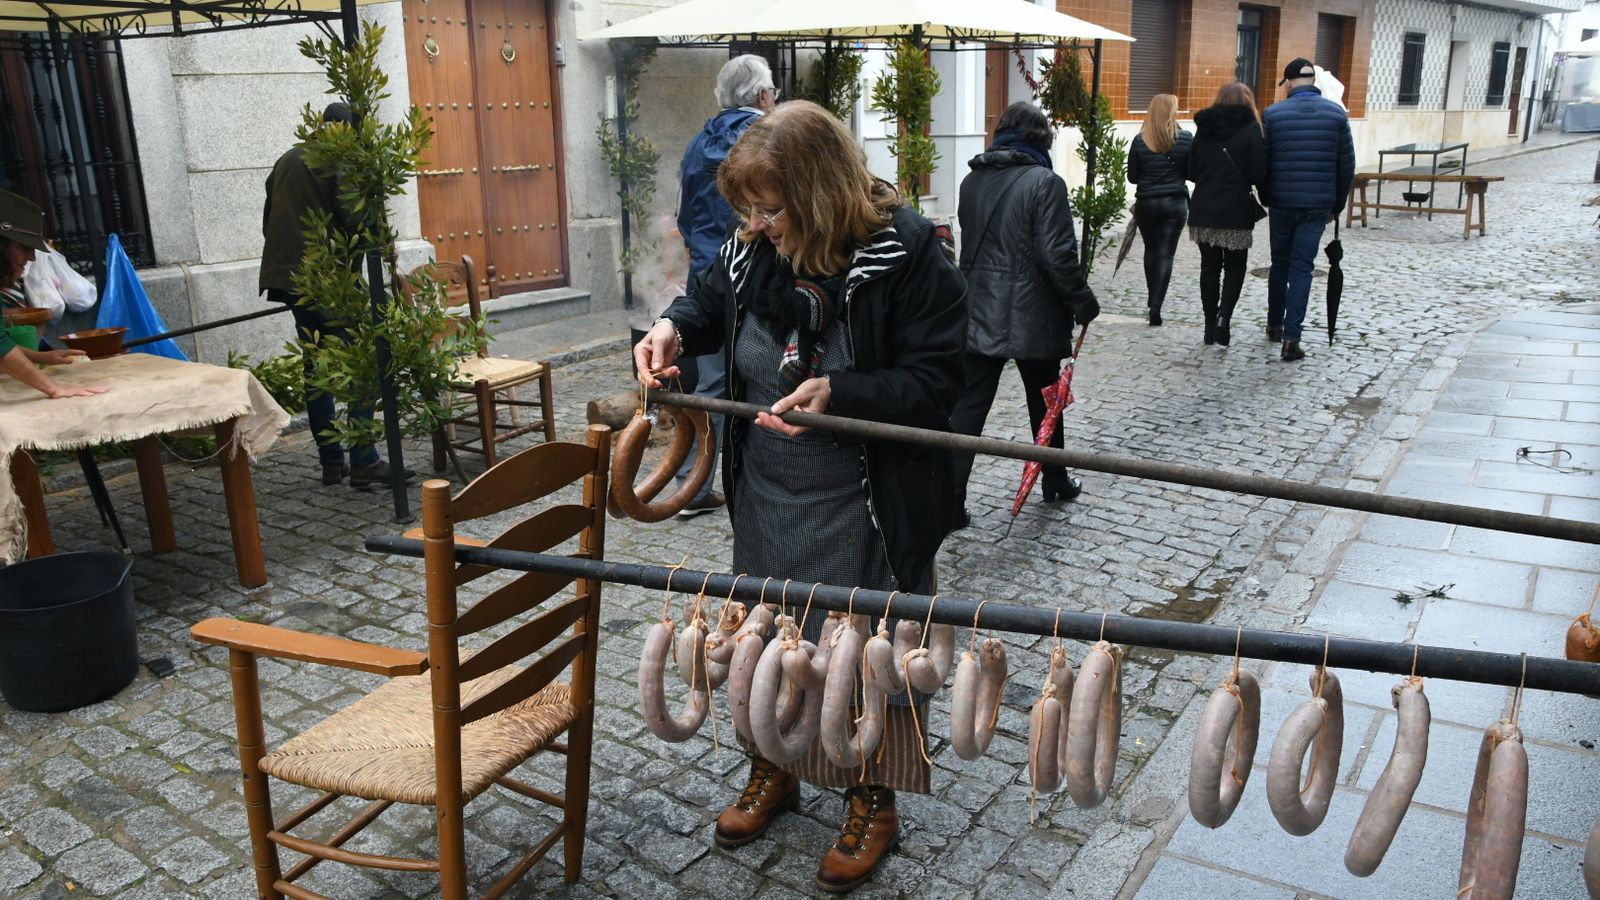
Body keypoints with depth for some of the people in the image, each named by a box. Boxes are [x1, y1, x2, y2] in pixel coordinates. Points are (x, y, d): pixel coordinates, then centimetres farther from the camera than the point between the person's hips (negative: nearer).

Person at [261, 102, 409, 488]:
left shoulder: (285, 161, 19)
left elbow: (269, 221, 22)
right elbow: (353, 221, -14)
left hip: (288, 277, 8)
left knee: (315, 368, 10)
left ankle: (331, 462, 13)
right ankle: (363, 462, -10)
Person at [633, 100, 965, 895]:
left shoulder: (907, 254, -20)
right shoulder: (754, 249, -4)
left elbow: (936, 378, -20)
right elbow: (712, 300, 17)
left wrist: (839, 394, -33)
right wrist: (675, 327, -6)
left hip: (863, 508, -5)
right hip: (766, 499, 6)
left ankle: (873, 800, 33)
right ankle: (774, 769, 44)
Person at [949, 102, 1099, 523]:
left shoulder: (972, 180, 6)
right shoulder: (1044, 182, -13)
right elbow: (1057, 255, -16)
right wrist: (1083, 301, -5)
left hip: (978, 313, 4)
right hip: (1031, 316, -4)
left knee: (967, 406, 4)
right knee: (1044, 402, 15)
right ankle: (1055, 482, 32)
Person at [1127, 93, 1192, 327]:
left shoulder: (1140, 140, -4)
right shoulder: (1186, 139, -7)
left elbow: (1132, 176, 1)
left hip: (1146, 203, 2)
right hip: (1175, 203, -1)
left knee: (1151, 250, 19)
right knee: (1166, 255, 1)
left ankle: (1153, 301, 27)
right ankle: (1156, 305, -9)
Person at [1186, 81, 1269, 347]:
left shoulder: (1204, 128, 6)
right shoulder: (1252, 130, -5)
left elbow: (1191, 171, 8)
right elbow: (1259, 174, -10)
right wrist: (1267, 198, 7)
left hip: (1203, 210, 3)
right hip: (1237, 211, -3)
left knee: (1210, 266, 12)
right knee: (1235, 266, 11)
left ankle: (1211, 323, 13)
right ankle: (1224, 316, -8)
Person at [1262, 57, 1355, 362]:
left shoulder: (1272, 114, -3)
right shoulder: (1336, 114, 2)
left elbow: (1261, 163, -1)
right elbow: (1347, 166, 3)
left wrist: (1267, 199, 12)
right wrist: (1337, 205, 13)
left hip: (1281, 203, 0)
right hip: (1318, 205, 0)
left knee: (1280, 264, 17)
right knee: (1301, 268, 0)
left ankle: (1275, 325, 26)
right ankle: (1291, 337, -8)